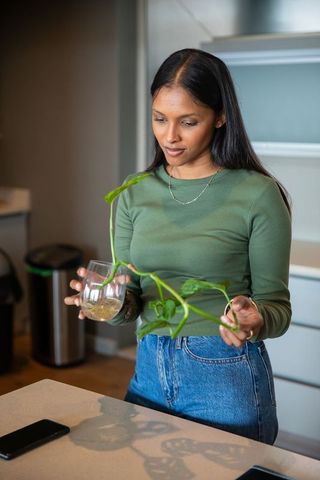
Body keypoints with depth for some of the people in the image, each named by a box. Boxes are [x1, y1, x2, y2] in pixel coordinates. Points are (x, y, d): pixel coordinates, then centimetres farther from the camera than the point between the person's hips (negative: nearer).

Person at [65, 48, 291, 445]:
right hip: (149, 371, 5)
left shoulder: (258, 194, -12)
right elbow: (130, 304, 4)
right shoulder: (135, 194, 2)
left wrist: (254, 319, -29)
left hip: (227, 379, -4)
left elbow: (276, 305, -7)